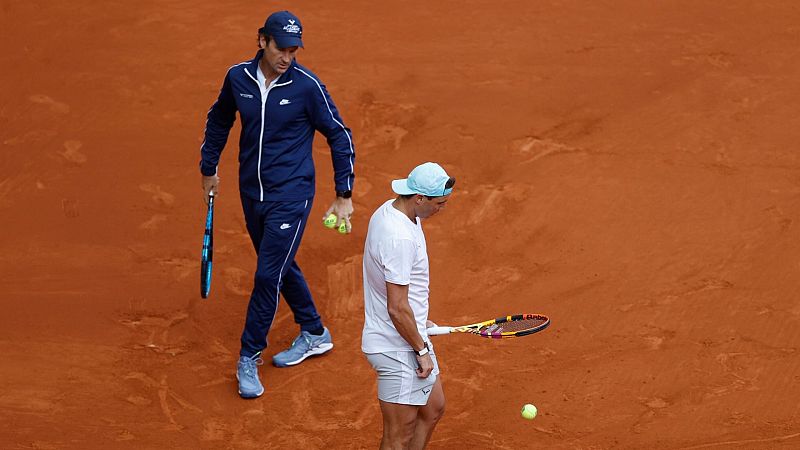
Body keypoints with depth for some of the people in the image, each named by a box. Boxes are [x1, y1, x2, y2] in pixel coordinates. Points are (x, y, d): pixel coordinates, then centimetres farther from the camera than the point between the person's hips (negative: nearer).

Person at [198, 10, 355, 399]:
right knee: (281, 268, 17)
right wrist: (208, 168, 21)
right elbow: (219, 120, 17)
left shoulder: (307, 86, -14)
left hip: (291, 196, -5)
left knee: (268, 276, -8)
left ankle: (249, 358, 4)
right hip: (252, 193, 5)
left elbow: (340, 136, -5)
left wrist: (344, 195, -6)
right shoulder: (238, 77, -3)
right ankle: (315, 334, 36)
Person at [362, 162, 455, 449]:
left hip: (411, 337, 11)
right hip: (399, 350, -11)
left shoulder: (390, 211, 4)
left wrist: (419, 321, 23)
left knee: (433, 409, 24)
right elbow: (397, 308, -26)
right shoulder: (400, 238, -29)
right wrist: (422, 350, -15)